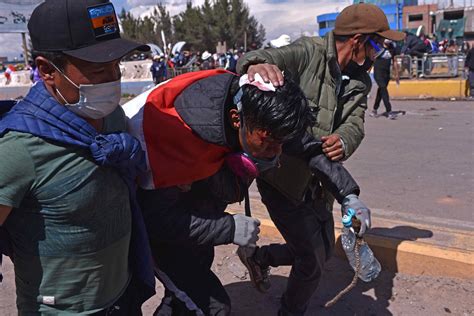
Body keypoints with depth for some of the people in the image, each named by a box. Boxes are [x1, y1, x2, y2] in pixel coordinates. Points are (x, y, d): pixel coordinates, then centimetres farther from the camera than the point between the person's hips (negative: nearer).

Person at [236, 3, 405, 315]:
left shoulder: (360, 82, 5)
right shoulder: (308, 52, -15)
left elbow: (355, 124, -10)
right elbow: (267, 56, -31)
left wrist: (343, 141, -34)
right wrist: (257, 65, -57)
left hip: (319, 185, 8)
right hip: (284, 180, -8)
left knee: (323, 251, 23)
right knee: (313, 261, 3)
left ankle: (259, 257, 44)